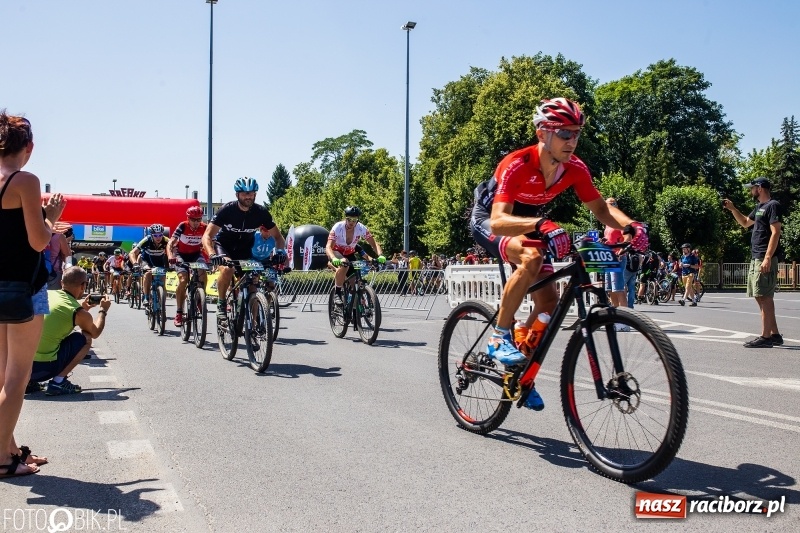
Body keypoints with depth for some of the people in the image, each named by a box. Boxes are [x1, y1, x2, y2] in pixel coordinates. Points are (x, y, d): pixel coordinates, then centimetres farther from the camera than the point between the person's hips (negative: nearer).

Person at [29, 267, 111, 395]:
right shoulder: (79, 313, -7)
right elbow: (95, 333, 16)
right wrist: (103, 310, 30)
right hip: (42, 367, -6)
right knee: (85, 338, 9)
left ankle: (29, 380, 18)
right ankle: (58, 382, 2)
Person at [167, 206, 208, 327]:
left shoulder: (204, 228, -16)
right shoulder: (182, 226, -22)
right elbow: (170, 243, -27)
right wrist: (170, 257, -46)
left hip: (196, 254, 2)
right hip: (181, 254, -2)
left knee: (203, 273, -27)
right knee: (183, 280, -21)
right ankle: (179, 312, -13)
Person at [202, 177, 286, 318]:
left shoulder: (261, 212, -18)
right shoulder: (227, 210, -25)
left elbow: (278, 236, -9)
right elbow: (207, 236, -27)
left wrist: (280, 250, -32)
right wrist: (212, 255, -47)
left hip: (245, 249, 3)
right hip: (224, 245, -2)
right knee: (227, 269, -32)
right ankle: (221, 303, -9)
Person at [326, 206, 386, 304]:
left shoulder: (362, 229, -21)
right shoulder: (337, 228, -28)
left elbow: (374, 243, -22)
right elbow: (328, 247, -36)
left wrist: (380, 255, -43)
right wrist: (334, 259, -57)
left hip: (349, 253, 3)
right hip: (336, 252, -3)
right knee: (344, 265, -36)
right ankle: (337, 293, -24)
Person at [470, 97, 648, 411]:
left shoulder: (574, 168, -16)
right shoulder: (517, 165, -33)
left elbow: (601, 209, -7)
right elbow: (498, 221, -44)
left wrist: (629, 225, -27)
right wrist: (541, 225, -61)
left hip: (527, 226, 6)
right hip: (488, 220, -6)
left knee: (549, 301, -6)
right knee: (532, 258, -37)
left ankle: (520, 371, 13)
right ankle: (499, 338, -21)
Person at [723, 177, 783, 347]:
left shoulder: (772, 205, -9)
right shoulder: (759, 207, 19)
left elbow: (775, 233, -16)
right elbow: (745, 223, 37)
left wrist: (768, 258, -22)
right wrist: (732, 209, 24)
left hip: (765, 260, -10)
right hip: (755, 259, 10)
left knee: (764, 297, -10)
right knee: (762, 297, 10)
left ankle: (766, 337, -10)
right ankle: (775, 334, 16)